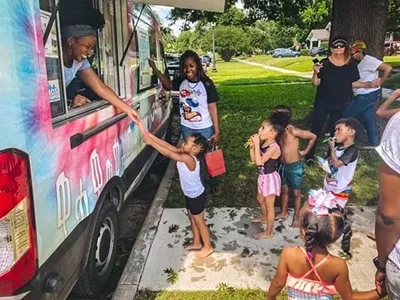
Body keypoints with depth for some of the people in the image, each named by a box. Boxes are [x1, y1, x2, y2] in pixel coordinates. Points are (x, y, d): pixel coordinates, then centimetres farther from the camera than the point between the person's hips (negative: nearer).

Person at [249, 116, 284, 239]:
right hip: (263, 177, 9)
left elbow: (259, 162, -33)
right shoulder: (264, 143, -2)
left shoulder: (273, 147, -27)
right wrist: (252, 145, -8)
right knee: (260, 199, 30)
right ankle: (265, 218, 56)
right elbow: (253, 158, 5)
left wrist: (257, 144, -31)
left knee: (269, 205, 6)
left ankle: (268, 232, 22)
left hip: (270, 178, -9)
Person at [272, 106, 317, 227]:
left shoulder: (293, 131, -23)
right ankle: (284, 213, 39)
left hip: (295, 167, -6)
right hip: (282, 166, 6)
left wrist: (305, 151, -8)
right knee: (284, 190, 20)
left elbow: (313, 137, -14)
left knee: (296, 192, 11)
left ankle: (296, 217, 27)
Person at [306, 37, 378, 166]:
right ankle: (310, 155, 14)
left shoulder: (351, 65, -1)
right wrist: (316, 72, -26)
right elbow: (316, 83, -8)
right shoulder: (324, 63, -9)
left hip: (340, 104, 3)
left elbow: (354, 83, 6)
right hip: (322, 103, -3)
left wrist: (368, 84, -7)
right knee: (316, 129, 1)